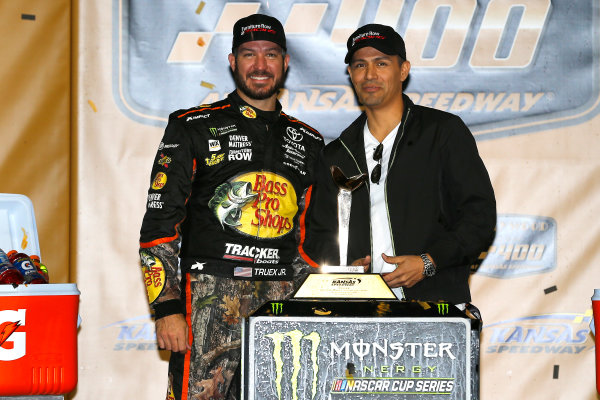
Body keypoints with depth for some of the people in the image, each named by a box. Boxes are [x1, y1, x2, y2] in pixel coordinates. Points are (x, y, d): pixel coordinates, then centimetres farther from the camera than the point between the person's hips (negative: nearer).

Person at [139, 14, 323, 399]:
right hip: (210, 300, -3)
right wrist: (167, 309, -10)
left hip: (284, 299, 4)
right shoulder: (192, 128, 5)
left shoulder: (308, 141, 17)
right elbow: (158, 226, -1)